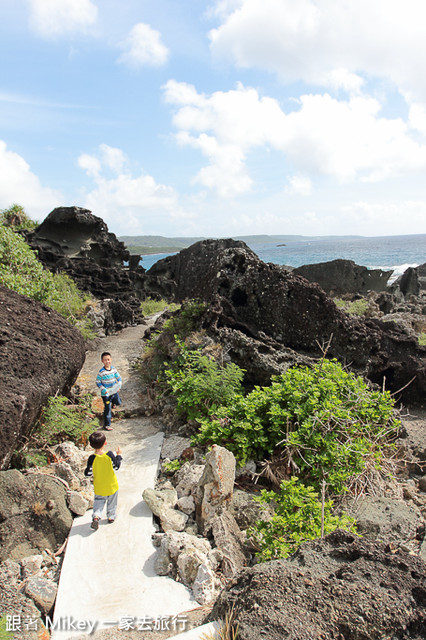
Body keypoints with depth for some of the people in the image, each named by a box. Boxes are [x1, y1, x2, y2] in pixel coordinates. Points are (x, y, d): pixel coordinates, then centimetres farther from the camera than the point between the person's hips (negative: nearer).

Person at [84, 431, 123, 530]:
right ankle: (111, 516, 35)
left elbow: (88, 473, -16)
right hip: (112, 486, 1)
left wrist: (89, 472, 7)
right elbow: (116, 466, -7)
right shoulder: (109, 455, -21)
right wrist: (119, 455, 4)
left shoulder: (92, 458, -22)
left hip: (99, 487, 0)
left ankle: (96, 516, -2)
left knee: (98, 501, 18)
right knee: (112, 502, 22)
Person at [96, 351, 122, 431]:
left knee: (118, 403, 19)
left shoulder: (113, 369, -3)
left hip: (114, 391, 5)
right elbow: (98, 382, -12)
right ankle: (106, 425, 16)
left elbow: (119, 378, 7)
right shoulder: (101, 372, -18)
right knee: (108, 410, 2)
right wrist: (103, 389, -23)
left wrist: (119, 386, -8)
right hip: (106, 394, -5)